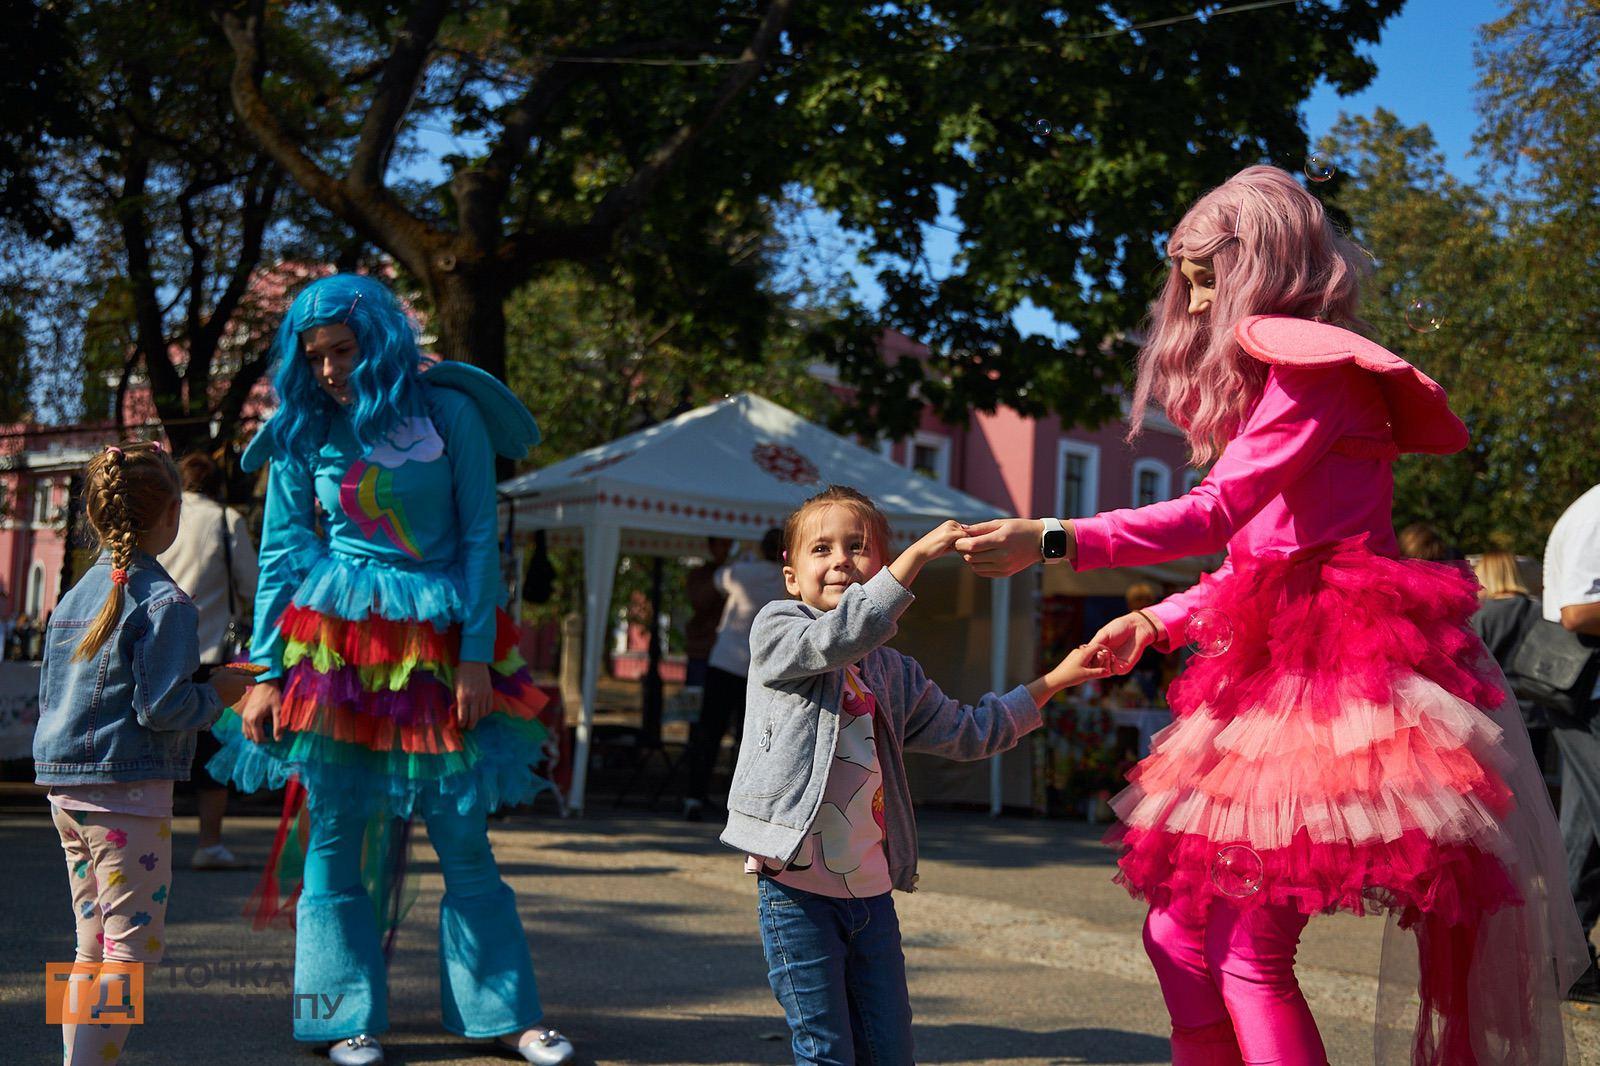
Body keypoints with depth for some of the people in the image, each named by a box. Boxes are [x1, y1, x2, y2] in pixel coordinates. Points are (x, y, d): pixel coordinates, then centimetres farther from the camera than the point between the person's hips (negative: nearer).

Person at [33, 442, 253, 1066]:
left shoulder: (76, 594, 13)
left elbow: (49, 695, 18)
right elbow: (162, 707, -18)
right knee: (133, 948, -4)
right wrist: (218, 693, -1)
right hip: (127, 787, -8)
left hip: (64, 788, 8)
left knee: (93, 948, 16)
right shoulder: (163, 601, -12)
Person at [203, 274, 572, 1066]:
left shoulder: (448, 413, -2)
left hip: (439, 643, -1)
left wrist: (477, 655, -7)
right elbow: (281, 554, 7)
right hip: (336, 643, 2)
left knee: (464, 838, 0)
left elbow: (480, 538, -1)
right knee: (335, 835, 2)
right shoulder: (305, 434, 4)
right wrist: (266, 673, 2)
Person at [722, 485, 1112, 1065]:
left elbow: (966, 732, 22)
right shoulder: (777, 629, -1)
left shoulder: (895, 674, 15)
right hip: (797, 889, -5)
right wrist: (918, 552, -27)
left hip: (872, 892, 6)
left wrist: (1056, 679, 20)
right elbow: (839, 636, -22)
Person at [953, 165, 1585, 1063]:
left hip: (1330, 665, -10)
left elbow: (1216, 513, -19)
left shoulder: (1315, 368, -7)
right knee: (1180, 937, 8)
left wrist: (1052, 541, -22)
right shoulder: (1272, 383, 22)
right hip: (1275, 668, 10)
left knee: (1248, 954, -13)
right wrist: (1154, 624, 15)